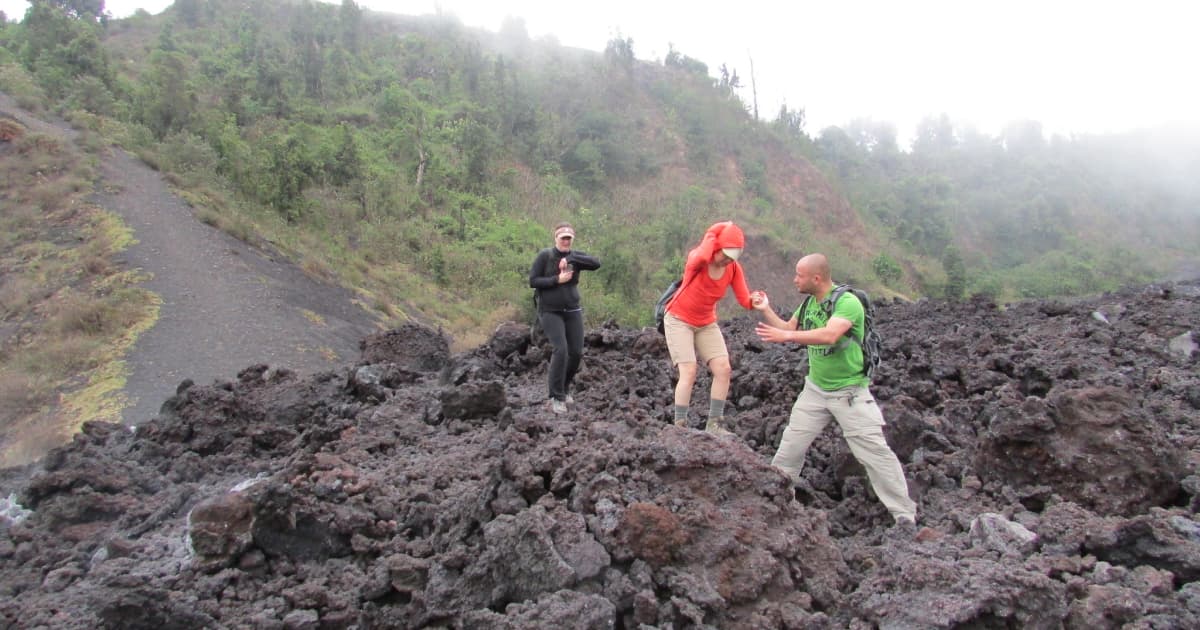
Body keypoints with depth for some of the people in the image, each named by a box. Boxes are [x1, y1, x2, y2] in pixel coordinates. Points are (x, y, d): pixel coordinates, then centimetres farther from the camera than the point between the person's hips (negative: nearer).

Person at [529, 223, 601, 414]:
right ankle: (556, 397, -8)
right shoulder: (544, 256, -7)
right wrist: (557, 279, -19)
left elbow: (596, 263, -16)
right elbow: (533, 281, -9)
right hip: (550, 312, -4)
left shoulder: (575, 256, 1)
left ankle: (565, 388, 27)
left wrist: (570, 259, -23)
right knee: (561, 349, -18)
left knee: (576, 352, 3)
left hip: (572, 311, 4)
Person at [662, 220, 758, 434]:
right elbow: (703, 257, -50)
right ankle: (680, 427, -8)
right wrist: (711, 234, -34)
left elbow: (745, 300, -12)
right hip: (679, 320, -5)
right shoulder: (696, 258, -24)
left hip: (707, 324, 5)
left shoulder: (734, 268, -10)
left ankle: (714, 424, 1)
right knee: (689, 372, -16)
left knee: (723, 369, -8)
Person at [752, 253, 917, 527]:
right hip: (815, 388, 7)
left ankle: (905, 513, 4)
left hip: (850, 391, -7)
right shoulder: (809, 303, 3)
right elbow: (787, 330, 14)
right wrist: (766, 311, 0)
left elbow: (829, 335, -38)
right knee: (792, 444, 10)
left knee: (874, 451, -5)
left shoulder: (847, 302, -23)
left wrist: (786, 336, -38)